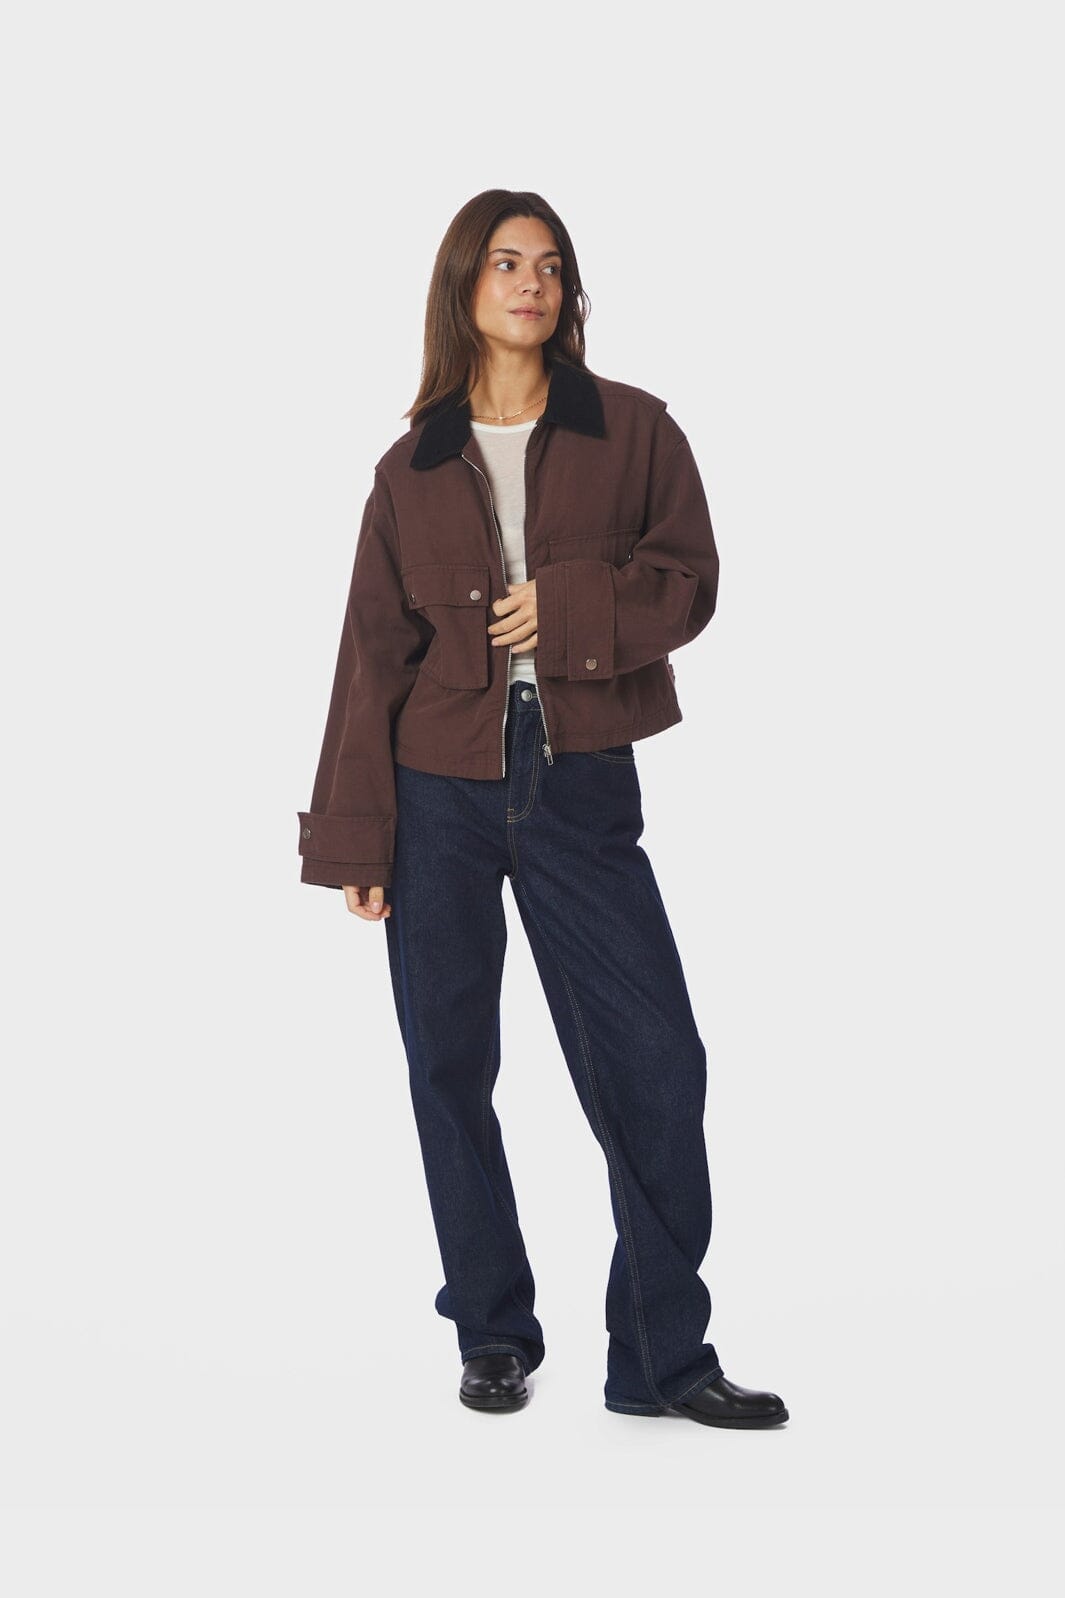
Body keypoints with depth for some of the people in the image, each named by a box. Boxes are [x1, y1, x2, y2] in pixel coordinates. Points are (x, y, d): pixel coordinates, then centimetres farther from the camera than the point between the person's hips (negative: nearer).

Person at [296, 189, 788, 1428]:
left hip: (580, 783, -1)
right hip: (440, 794, 1)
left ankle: (664, 1356, 8)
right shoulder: (411, 467, 7)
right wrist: (355, 836, 1)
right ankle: (492, 1336, 22)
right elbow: (374, 652, 5)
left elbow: (690, 582, 3)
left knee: (654, 1061, -4)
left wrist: (568, 607, -14)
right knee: (449, 1068, 5)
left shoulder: (634, 431, 6)